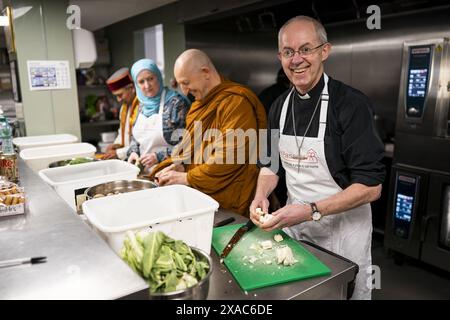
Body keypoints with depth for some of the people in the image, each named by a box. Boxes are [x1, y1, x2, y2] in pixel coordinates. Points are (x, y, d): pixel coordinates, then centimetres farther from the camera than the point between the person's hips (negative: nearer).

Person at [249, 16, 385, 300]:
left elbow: (371, 186, -21)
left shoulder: (351, 104, -19)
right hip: (293, 224, 6)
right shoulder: (280, 106, 0)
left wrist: (312, 211, -28)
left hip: (342, 228, -5)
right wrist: (261, 196, -9)